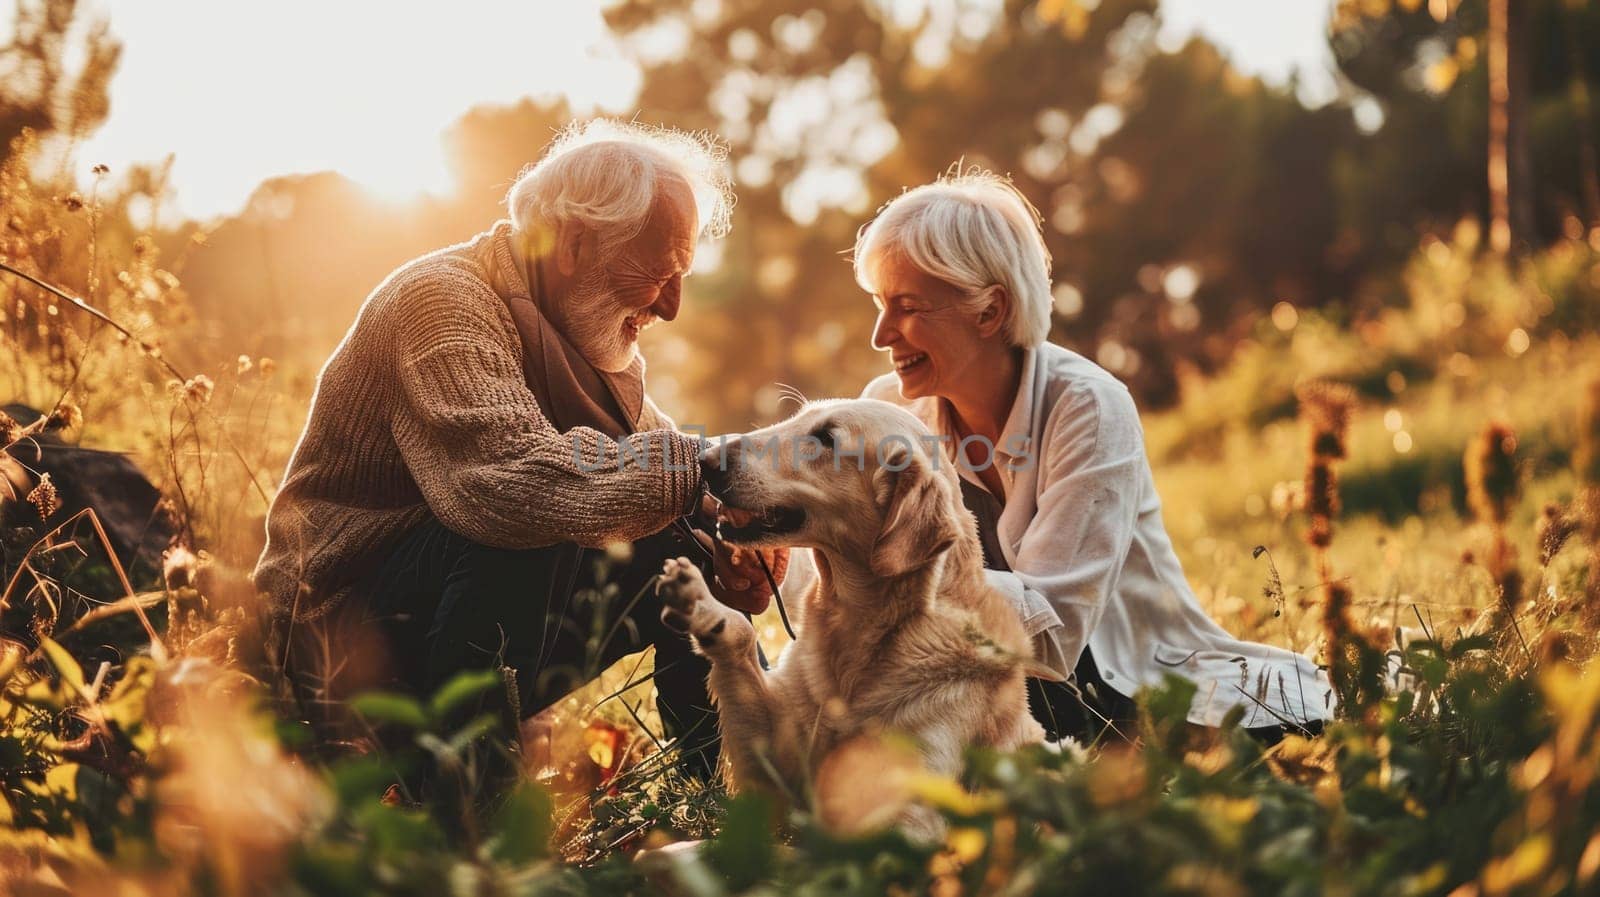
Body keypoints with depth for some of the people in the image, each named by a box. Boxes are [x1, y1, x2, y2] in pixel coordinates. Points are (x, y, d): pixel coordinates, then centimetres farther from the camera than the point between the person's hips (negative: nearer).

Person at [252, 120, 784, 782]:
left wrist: (724, 549, -13)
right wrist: (704, 470, -32)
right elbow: (515, 479, -38)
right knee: (546, 527, -33)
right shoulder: (443, 301, -21)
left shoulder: (590, 327, 8)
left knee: (685, 550, 2)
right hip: (351, 623, -9)